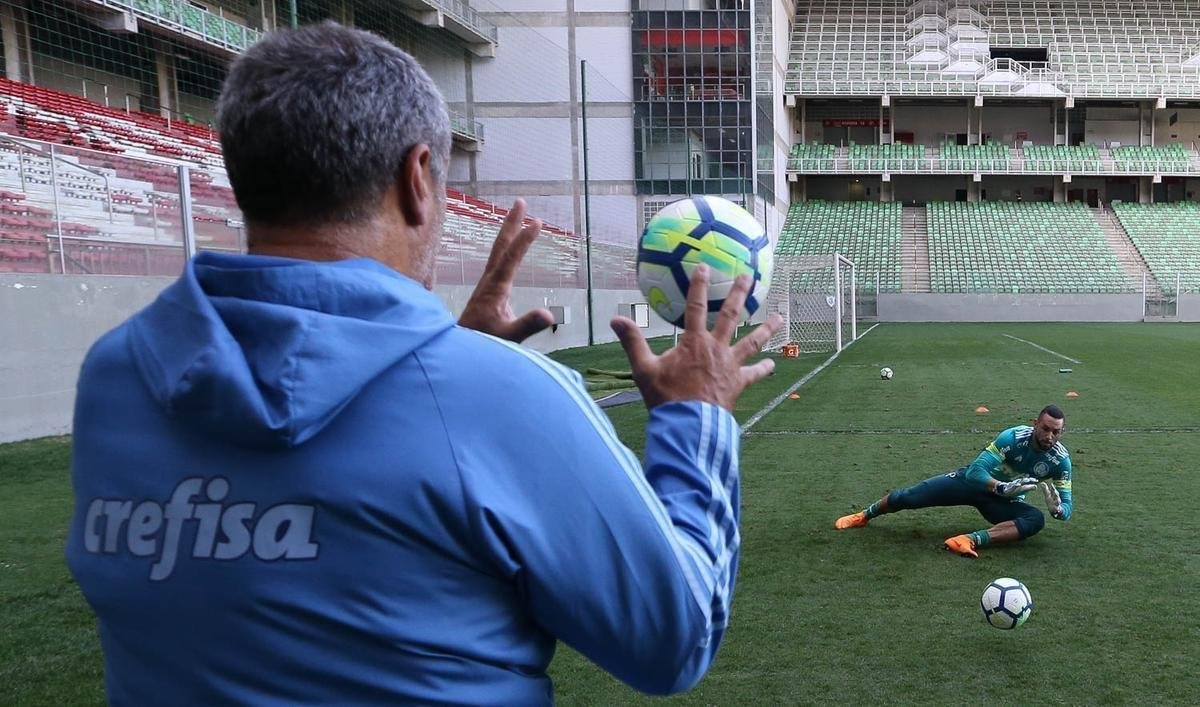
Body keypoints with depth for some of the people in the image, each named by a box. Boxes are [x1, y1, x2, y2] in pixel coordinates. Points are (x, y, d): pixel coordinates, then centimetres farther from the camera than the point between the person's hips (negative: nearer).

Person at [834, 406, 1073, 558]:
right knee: (906, 497, -11)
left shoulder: (1060, 460, -17)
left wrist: (1056, 507, -35)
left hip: (1005, 502, 2)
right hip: (974, 480, -2)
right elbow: (976, 470, -29)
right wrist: (1003, 487, -46)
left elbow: (1067, 509, -10)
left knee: (1036, 520, -32)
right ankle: (865, 515, 18)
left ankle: (972, 540, -44)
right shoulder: (1014, 437, -26)